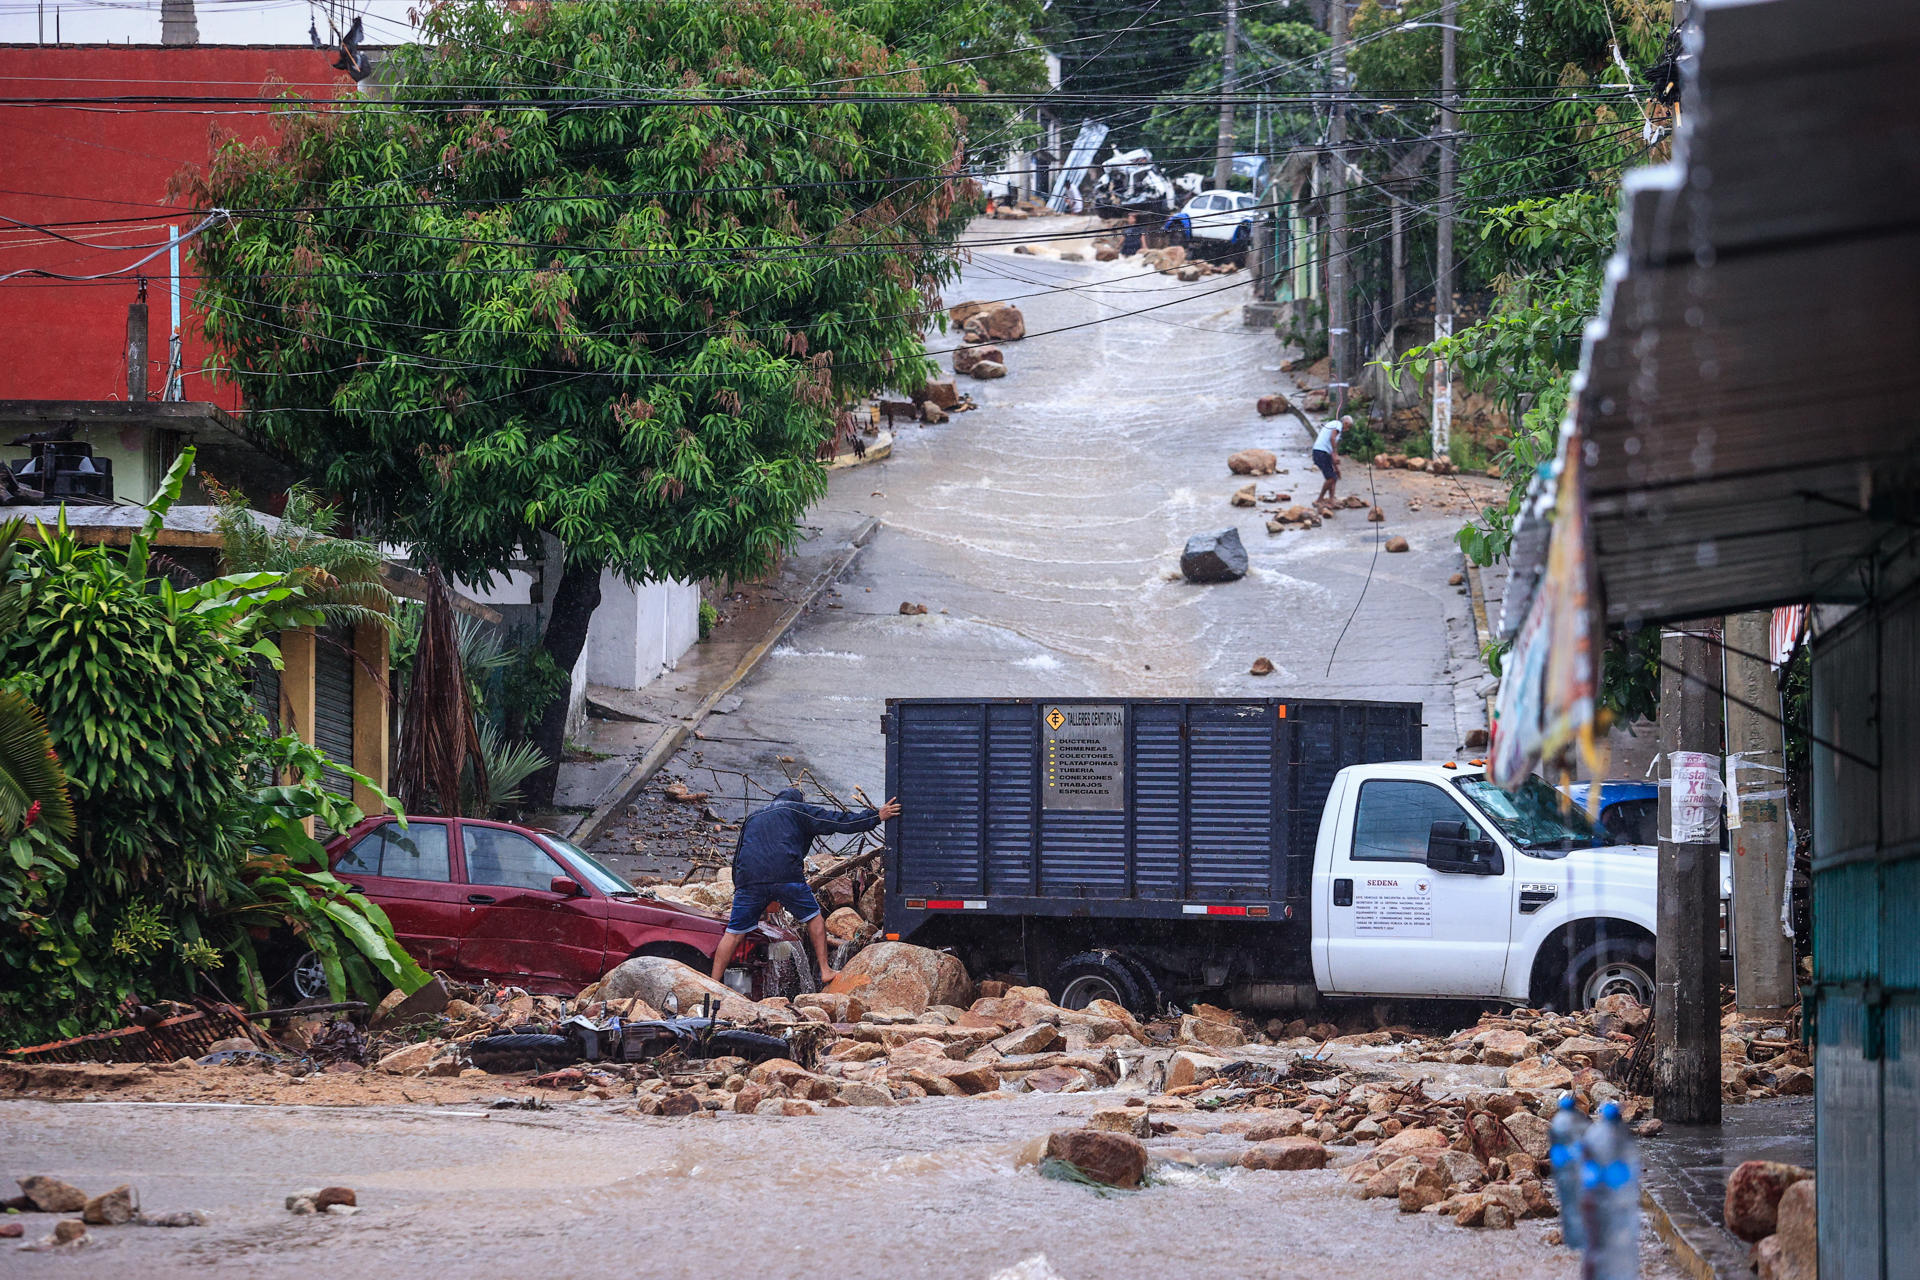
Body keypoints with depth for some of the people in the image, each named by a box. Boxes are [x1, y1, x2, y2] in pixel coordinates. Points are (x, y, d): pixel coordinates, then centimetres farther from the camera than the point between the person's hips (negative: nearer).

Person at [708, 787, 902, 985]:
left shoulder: (752, 820, 33)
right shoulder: (798, 811, 17)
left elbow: (737, 858, 34)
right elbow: (838, 822, 10)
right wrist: (877, 816, 14)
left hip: (749, 880, 3)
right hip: (786, 876, -3)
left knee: (734, 933, 4)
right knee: (814, 917, 16)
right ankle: (825, 971, 12)